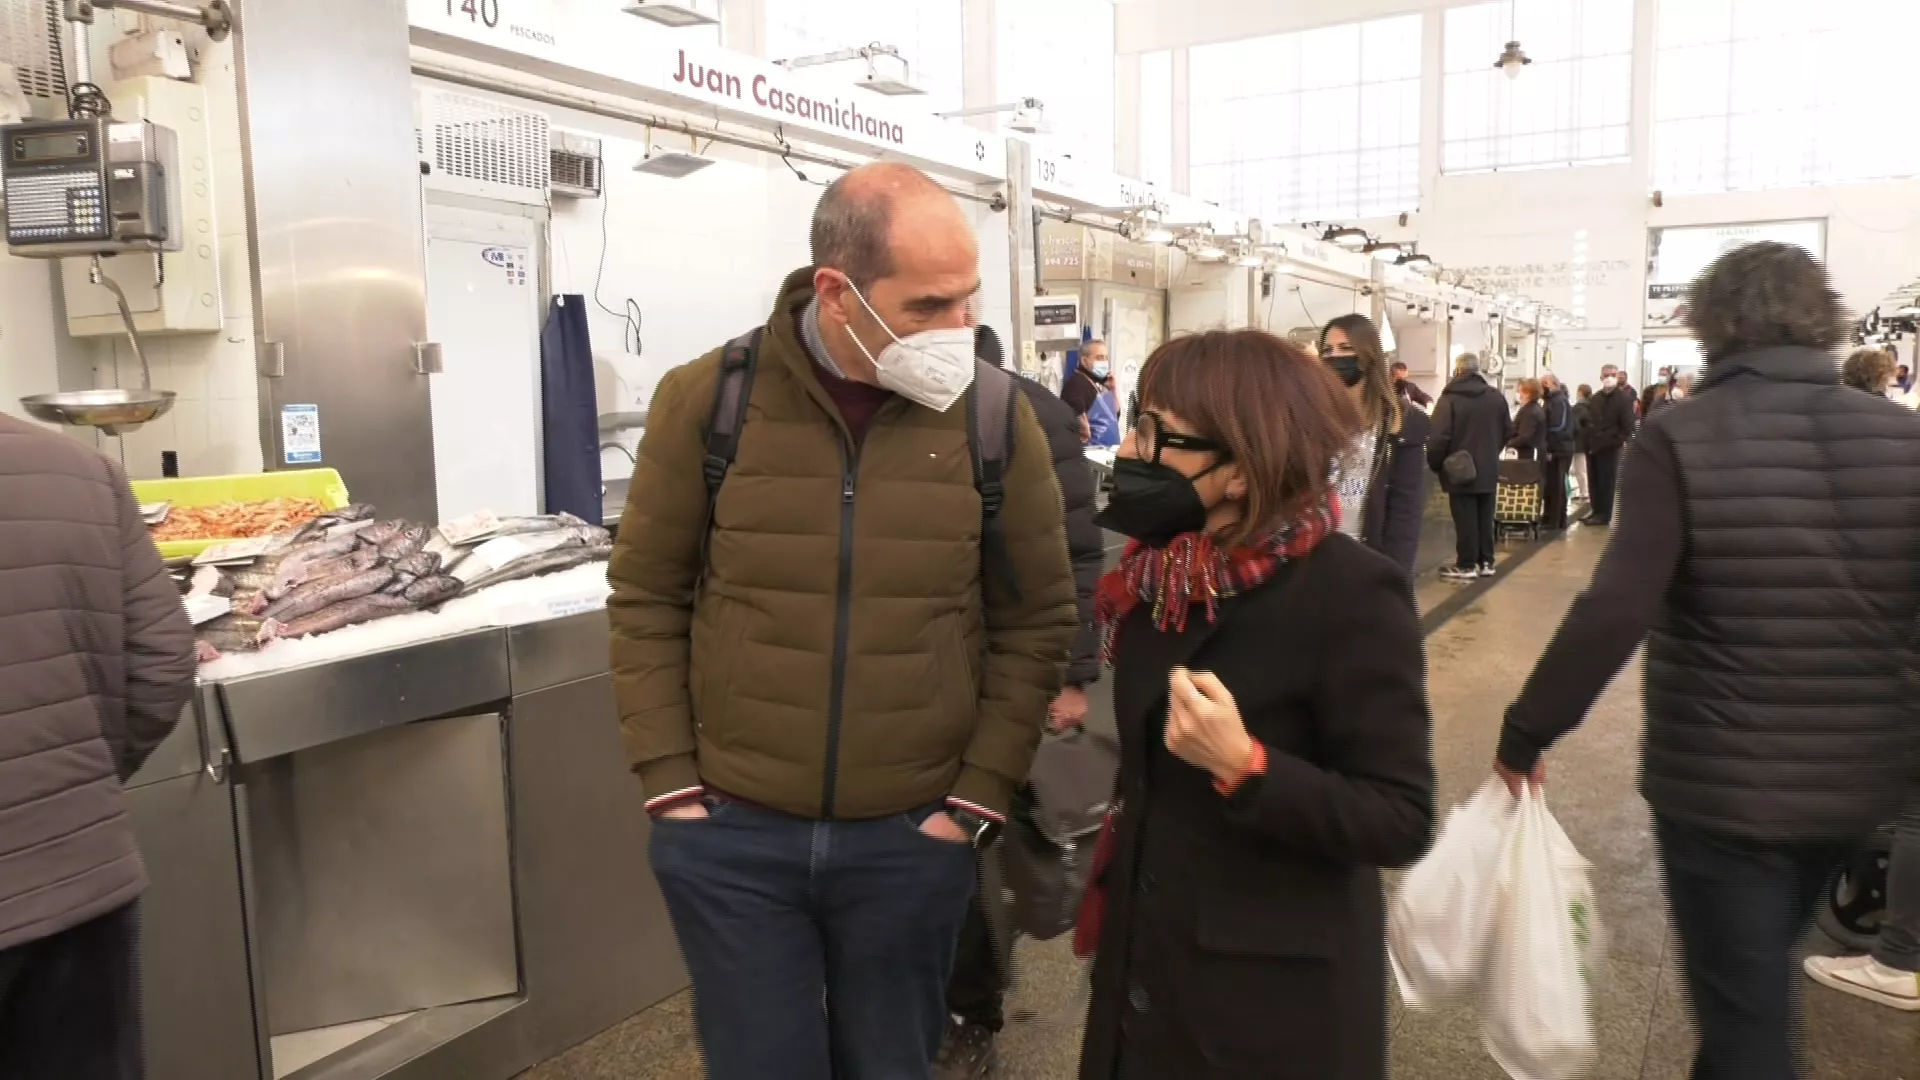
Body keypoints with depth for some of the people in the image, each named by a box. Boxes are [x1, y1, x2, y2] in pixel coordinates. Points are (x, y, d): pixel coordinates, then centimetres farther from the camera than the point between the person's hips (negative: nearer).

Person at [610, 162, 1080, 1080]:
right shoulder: (705, 399, -7)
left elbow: (1035, 623, 1)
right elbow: (646, 600, 1)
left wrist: (977, 800, -3)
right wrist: (671, 786, -3)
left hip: (912, 840, 1)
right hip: (730, 837, 0)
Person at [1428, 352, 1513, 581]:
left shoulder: (1450, 398, -12)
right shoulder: (1496, 397, 7)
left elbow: (1439, 436, -18)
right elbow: (1508, 431, 14)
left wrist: (1434, 463, -4)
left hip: (1460, 471, -5)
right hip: (1489, 469, 6)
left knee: (1465, 520, -1)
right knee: (1485, 518, 12)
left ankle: (1466, 565, 2)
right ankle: (1486, 562, 17)